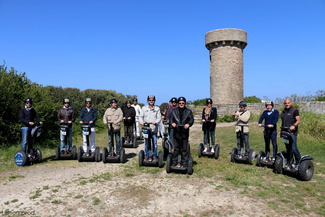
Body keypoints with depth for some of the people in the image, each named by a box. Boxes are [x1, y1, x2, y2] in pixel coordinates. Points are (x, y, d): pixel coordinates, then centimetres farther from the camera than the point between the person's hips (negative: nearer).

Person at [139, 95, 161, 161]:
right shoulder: (144, 108, 11)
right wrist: (141, 122, -13)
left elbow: (159, 117, 4)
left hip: (154, 129, 0)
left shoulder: (157, 108, 10)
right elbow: (141, 116, 8)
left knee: (154, 143, 0)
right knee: (146, 143, 5)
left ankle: (154, 156, 12)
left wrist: (156, 122, -16)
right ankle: (146, 156, 16)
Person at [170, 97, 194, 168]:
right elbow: (171, 118, 5)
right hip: (176, 132, 1)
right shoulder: (174, 110, 11)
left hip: (185, 132, -1)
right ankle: (175, 162, 17)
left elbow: (191, 119, 0)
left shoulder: (188, 111, 8)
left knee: (184, 149, 4)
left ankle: (184, 163, 13)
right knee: (176, 148, 7)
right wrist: (172, 123, -17)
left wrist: (188, 124, -21)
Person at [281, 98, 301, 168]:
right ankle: (290, 163, 16)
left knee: (293, 147, -12)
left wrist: (294, 126, -29)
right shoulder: (283, 112, 18)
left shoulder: (294, 110, -2)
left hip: (292, 132, -6)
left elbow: (298, 120, -11)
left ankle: (298, 162, 0)